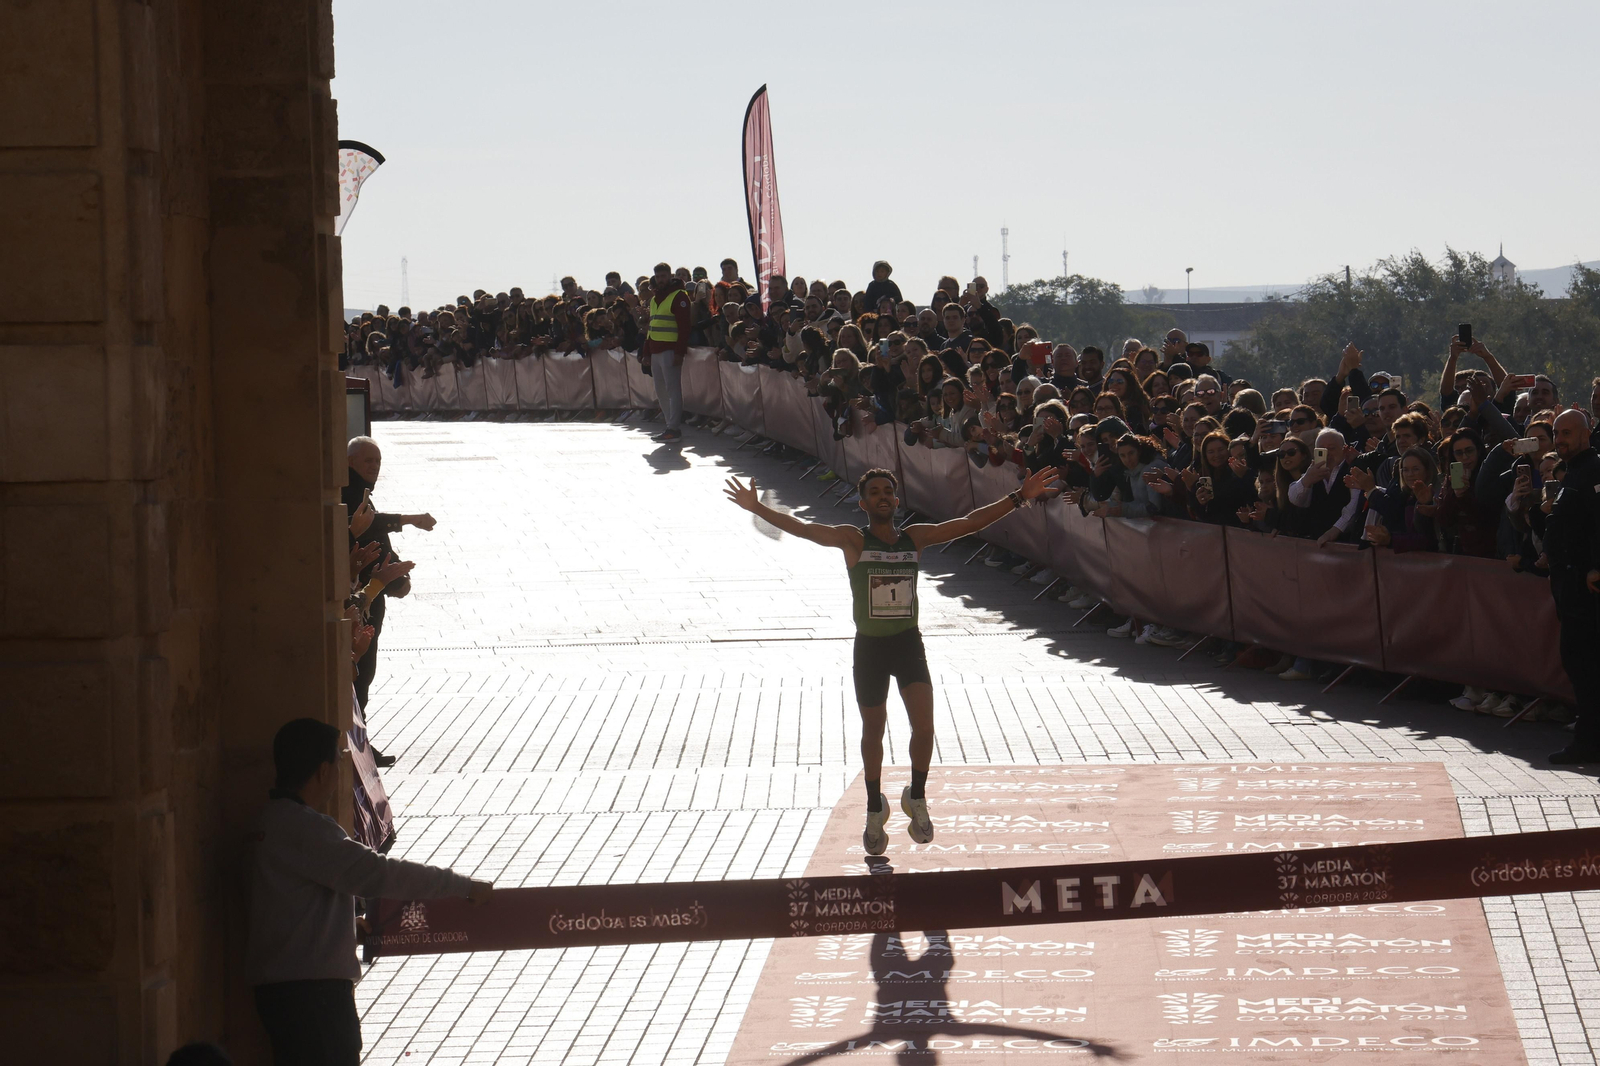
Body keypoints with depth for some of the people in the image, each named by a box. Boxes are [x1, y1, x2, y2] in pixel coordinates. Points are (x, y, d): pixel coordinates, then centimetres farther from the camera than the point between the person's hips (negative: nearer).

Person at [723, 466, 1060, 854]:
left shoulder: (916, 537, 2)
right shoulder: (853, 540, -6)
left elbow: (970, 523, 2)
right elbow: (804, 529, -15)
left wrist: (1018, 498, -2)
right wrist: (757, 508, -27)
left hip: (908, 643, 1)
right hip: (869, 646, -1)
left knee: (924, 728, -11)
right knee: (873, 732, 11)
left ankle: (916, 798, 14)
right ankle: (875, 810, 31)